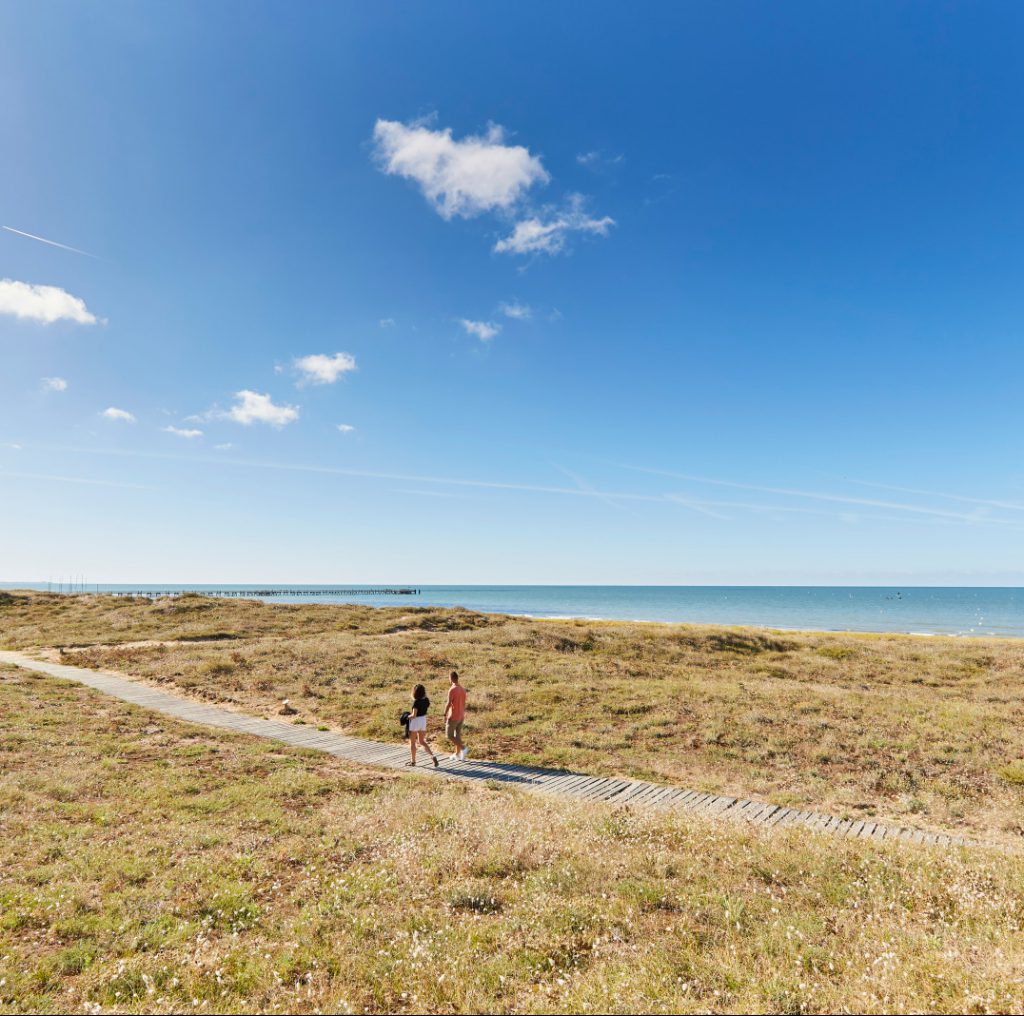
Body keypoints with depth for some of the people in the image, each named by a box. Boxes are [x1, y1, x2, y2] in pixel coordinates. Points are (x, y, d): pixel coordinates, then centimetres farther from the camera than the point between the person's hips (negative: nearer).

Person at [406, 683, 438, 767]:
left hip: (415, 722, -6)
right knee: (421, 741, 15)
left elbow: (414, 715, -25)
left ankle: (413, 761, 24)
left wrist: (408, 716, -4)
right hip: (423, 720, 7)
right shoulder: (426, 700, -2)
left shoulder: (416, 702, -23)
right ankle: (433, 756, -2)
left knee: (412, 742, 13)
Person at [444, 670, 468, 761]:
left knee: (449, 735, 2)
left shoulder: (452, 690, -19)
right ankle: (457, 753, 19)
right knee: (457, 734, 16)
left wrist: (445, 715, -13)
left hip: (453, 717, -8)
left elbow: (448, 703, -21)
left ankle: (463, 748, -10)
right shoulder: (463, 689, 5)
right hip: (461, 716, 8)